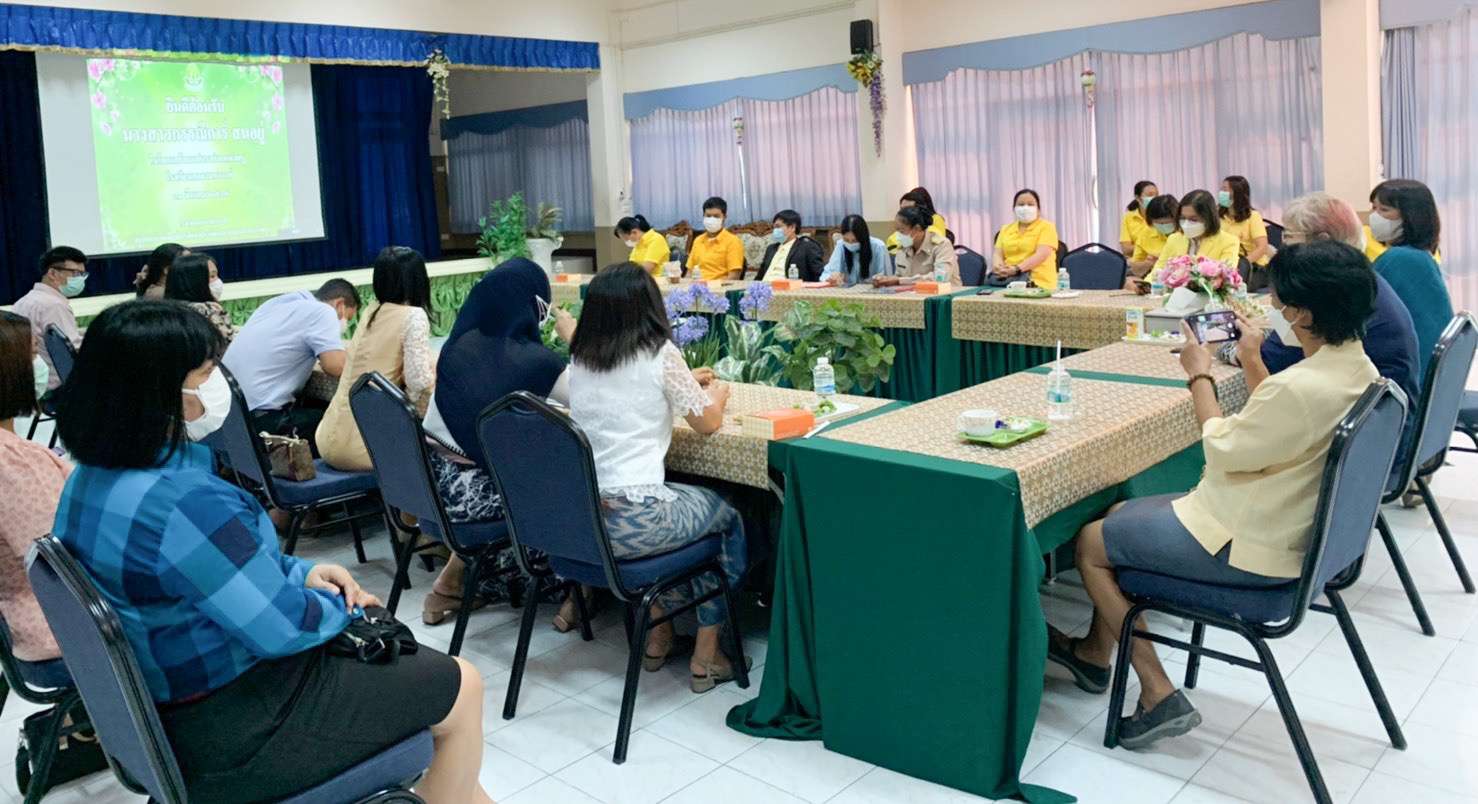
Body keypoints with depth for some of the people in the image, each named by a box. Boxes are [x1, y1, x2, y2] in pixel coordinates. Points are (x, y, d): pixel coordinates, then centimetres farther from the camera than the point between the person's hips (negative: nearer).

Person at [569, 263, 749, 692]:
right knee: (728, 519, 23)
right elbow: (708, 421, 4)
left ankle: (657, 635, 38)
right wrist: (717, 394, 25)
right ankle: (706, 656, 25)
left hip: (577, 517, 6)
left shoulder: (580, 358, 8)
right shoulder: (660, 354, -8)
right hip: (633, 520, -6)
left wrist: (684, 382, 33)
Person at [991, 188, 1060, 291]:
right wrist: (997, 266, -13)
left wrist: (1017, 269, -23)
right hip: (1006, 278, 4)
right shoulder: (1006, 229, 21)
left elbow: (1041, 255, -9)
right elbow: (998, 253, 12)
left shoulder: (1046, 227, 5)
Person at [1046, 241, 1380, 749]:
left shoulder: (1301, 388, -32)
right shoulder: (1358, 368, -2)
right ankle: (1095, 653, 35)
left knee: (1091, 542, 5)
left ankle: (1159, 695, 10)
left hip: (1246, 547, -10)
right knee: (1119, 513, 22)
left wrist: (1200, 376, -6)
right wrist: (1253, 364, 11)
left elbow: (1222, 449, -17)